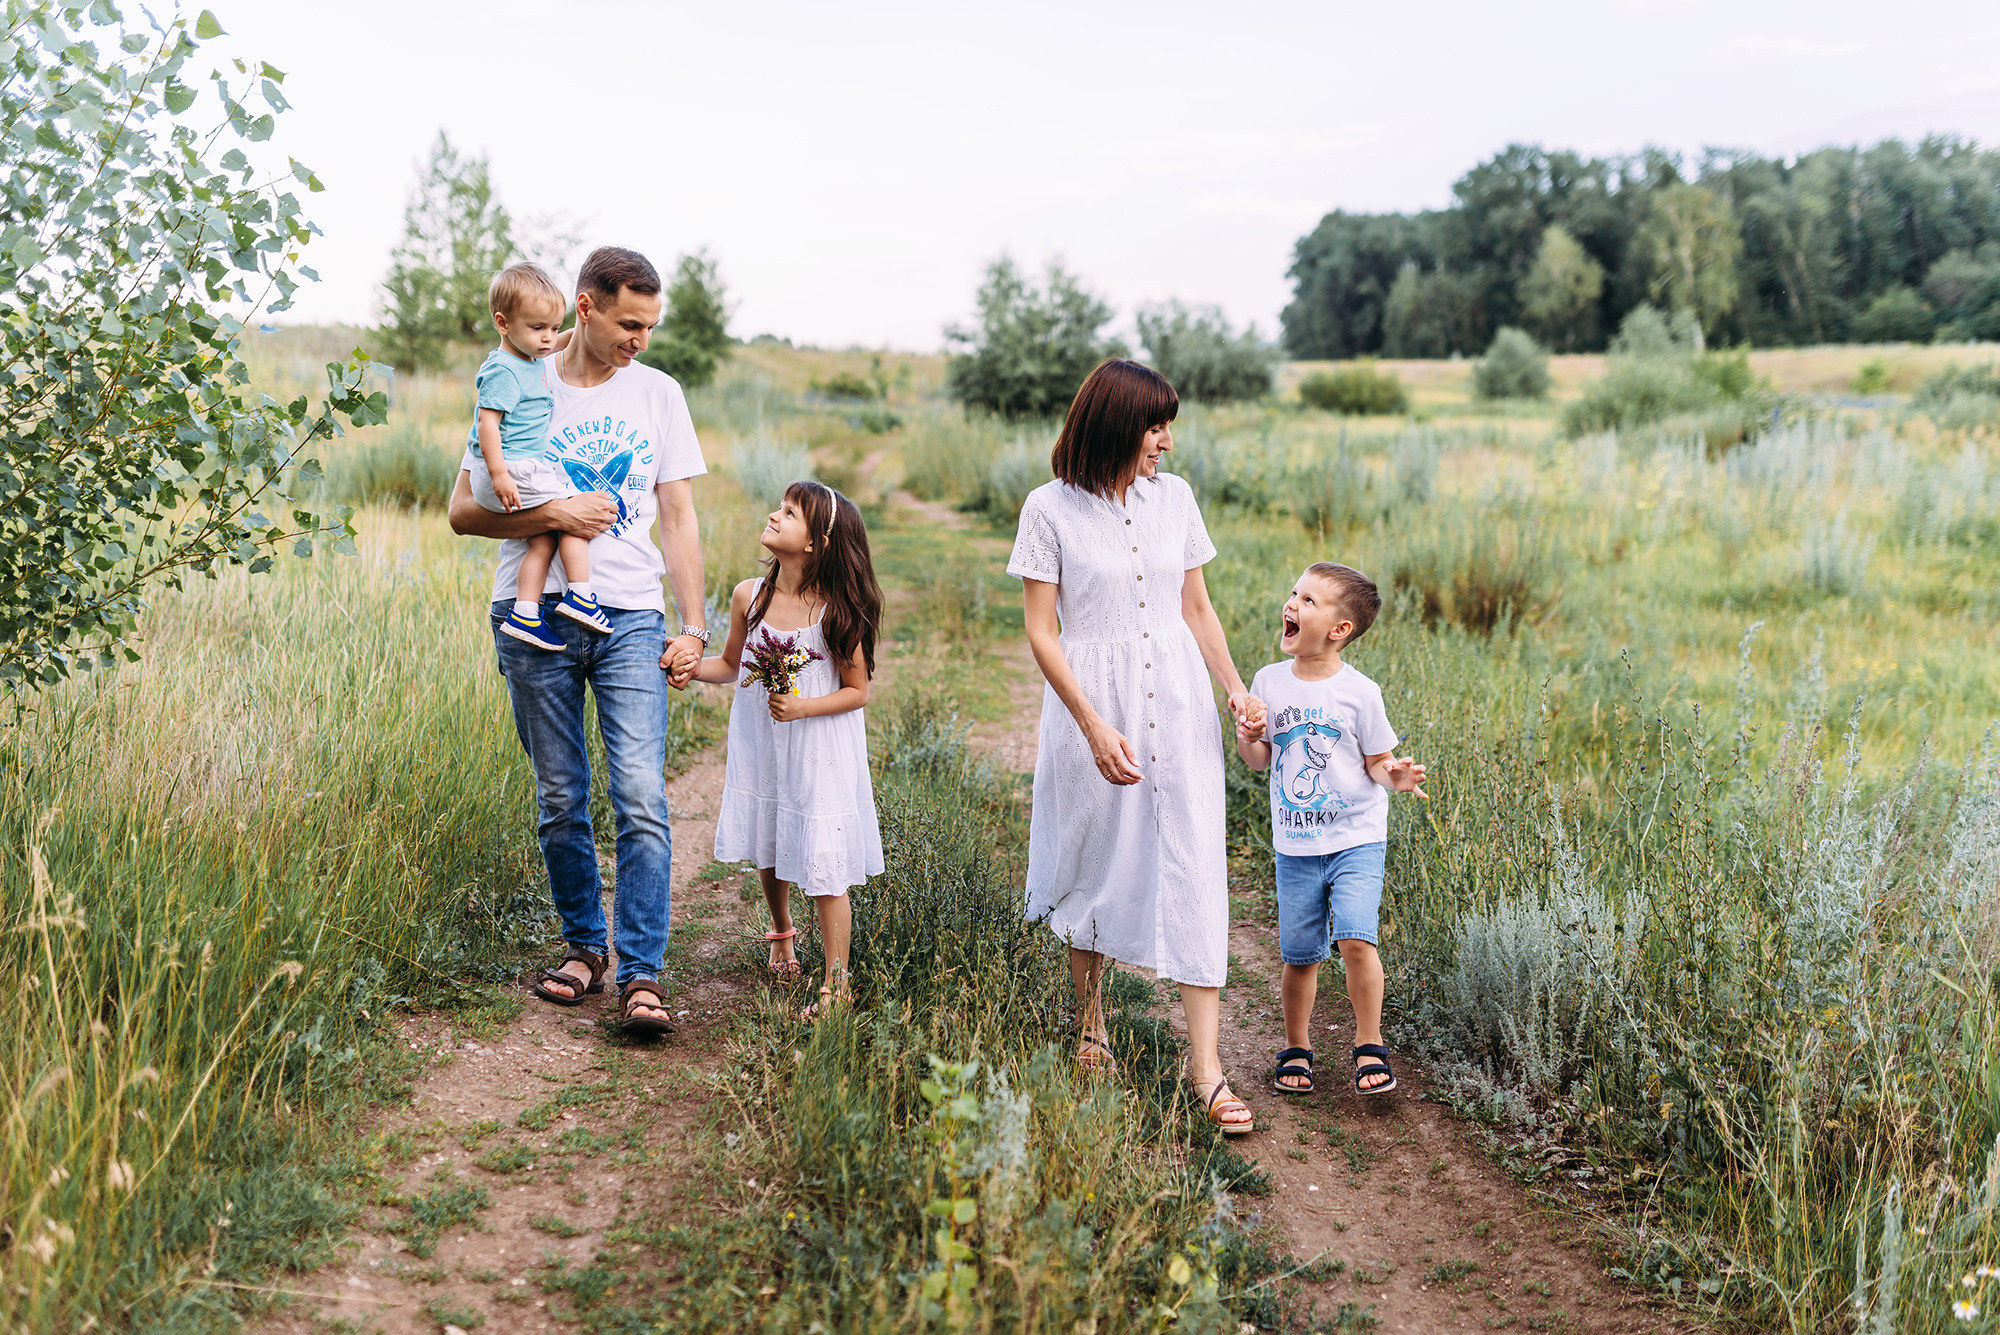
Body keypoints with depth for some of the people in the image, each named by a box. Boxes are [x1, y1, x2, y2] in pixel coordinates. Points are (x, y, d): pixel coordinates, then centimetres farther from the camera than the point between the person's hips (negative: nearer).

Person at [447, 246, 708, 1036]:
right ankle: (583, 945, 24)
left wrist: (693, 627, 3)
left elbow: (679, 518, 11)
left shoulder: (658, 394, 10)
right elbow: (464, 511, 2)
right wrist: (555, 515, -13)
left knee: (642, 799, -10)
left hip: (631, 617, 0)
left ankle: (641, 974, -7)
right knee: (560, 800, 7)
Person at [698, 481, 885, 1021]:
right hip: (760, 745, 5)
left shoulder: (837, 609, -15)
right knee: (768, 850, 20)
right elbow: (731, 665, 11)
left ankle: (836, 985, 8)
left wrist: (802, 707, -22)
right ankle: (781, 933, 48)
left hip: (820, 750, -5)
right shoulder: (749, 596, -3)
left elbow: (858, 691, -9)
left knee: (824, 868, -4)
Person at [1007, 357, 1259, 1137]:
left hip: (1178, 708, 3)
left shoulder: (1173, 497, 6)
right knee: (1093, 873, 10)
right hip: (1090, 709, -3)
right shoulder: (1050, 509, -6)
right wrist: (1095, 728, -15)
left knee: (1194, 874, -4)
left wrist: (1236, 687, 1)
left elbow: (1196, 610, 13)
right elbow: (1042, 634, -7)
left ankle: (1205, 1066, -1)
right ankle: (1091, 1030, 32)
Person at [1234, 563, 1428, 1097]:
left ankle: (1370, 1048, 1)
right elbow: (1260, 762, 9)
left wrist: (1394, 775, -22)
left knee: (1356, 939, -17)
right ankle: (1296, 1050, 25)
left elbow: (1377, 762, -1)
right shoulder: (1268, 683, 2)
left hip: (1356, 838, -3)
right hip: (1295, 846, 3)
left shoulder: (1359, 692, -7)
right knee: (1299, 954, 6)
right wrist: (1248, 738, -12)